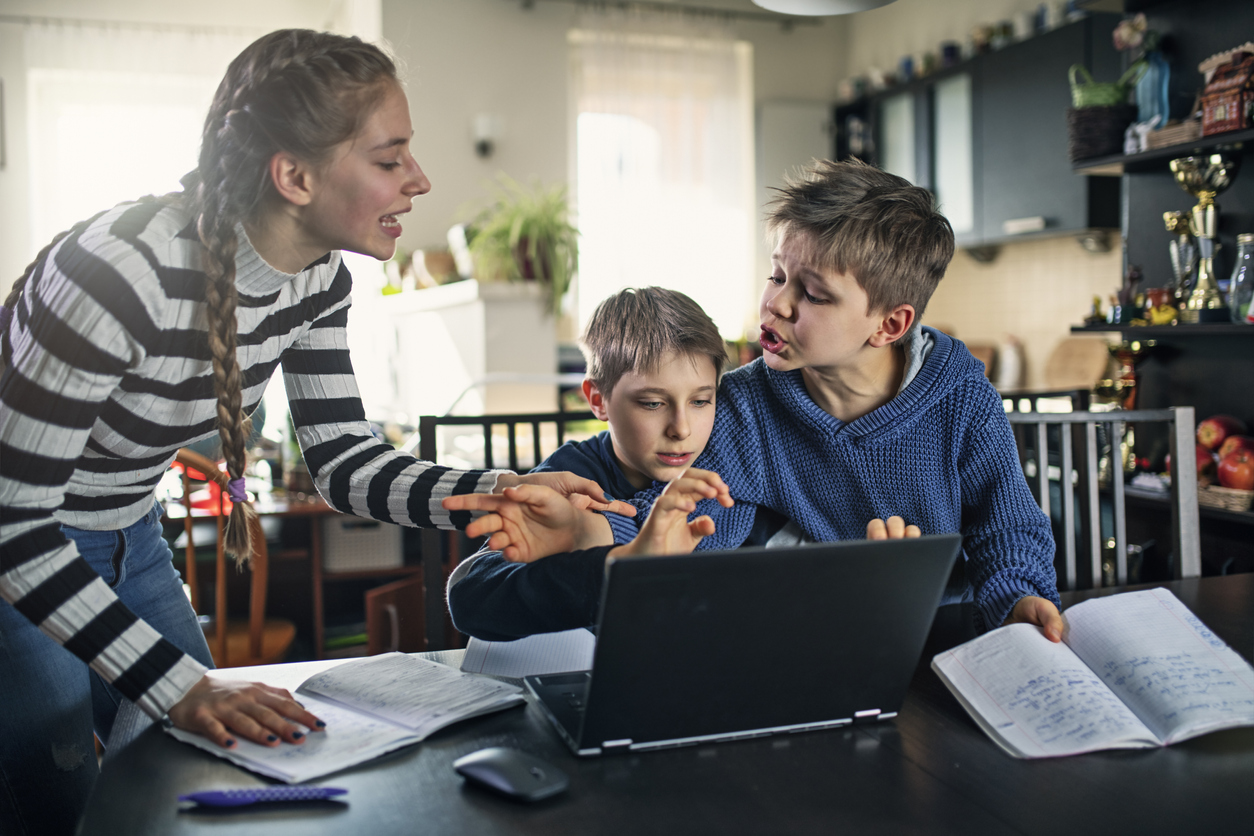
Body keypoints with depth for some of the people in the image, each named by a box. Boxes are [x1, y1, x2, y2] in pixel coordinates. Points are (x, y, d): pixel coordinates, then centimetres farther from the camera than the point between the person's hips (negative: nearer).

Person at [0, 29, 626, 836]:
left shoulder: (317, 278, -13)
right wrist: (179, 687, -33)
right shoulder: (123, 273, -35)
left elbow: (345, 461, -7)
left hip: (127, 541, 7)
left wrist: (493, 492, -24)